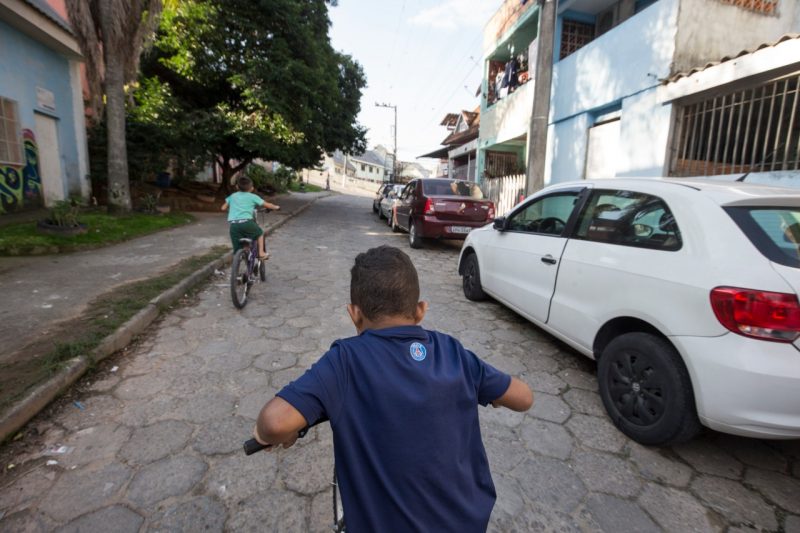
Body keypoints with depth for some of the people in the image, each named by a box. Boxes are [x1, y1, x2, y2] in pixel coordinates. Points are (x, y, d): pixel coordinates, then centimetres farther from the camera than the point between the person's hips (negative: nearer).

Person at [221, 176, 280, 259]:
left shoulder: (232, 196, 21)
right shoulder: (252, 197, 11)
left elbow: (223, 208, 26)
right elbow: (267, 205, 16)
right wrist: (276, 207, 35)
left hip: (233, 224, 3)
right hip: (246, 222, -3)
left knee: (237, 251, 8)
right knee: (260, 233, 27)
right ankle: (261, 253, 25)